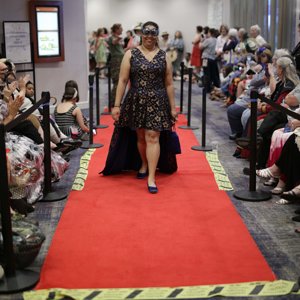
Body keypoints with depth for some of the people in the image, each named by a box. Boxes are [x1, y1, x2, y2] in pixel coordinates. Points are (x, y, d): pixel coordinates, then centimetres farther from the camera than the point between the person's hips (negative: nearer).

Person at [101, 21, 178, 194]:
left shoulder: (164, 57, 4)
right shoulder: (131, 55, 1)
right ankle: (144, 164, 38)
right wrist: (117, 105, -6)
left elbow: (169, 84, 5)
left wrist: (173, 108, 4)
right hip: (136, 102, 1)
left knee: (153, 137, -6)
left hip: (157, 103, -1)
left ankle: (151, 178, -5)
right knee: (140, 137, 12)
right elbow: (123, 81, -2)